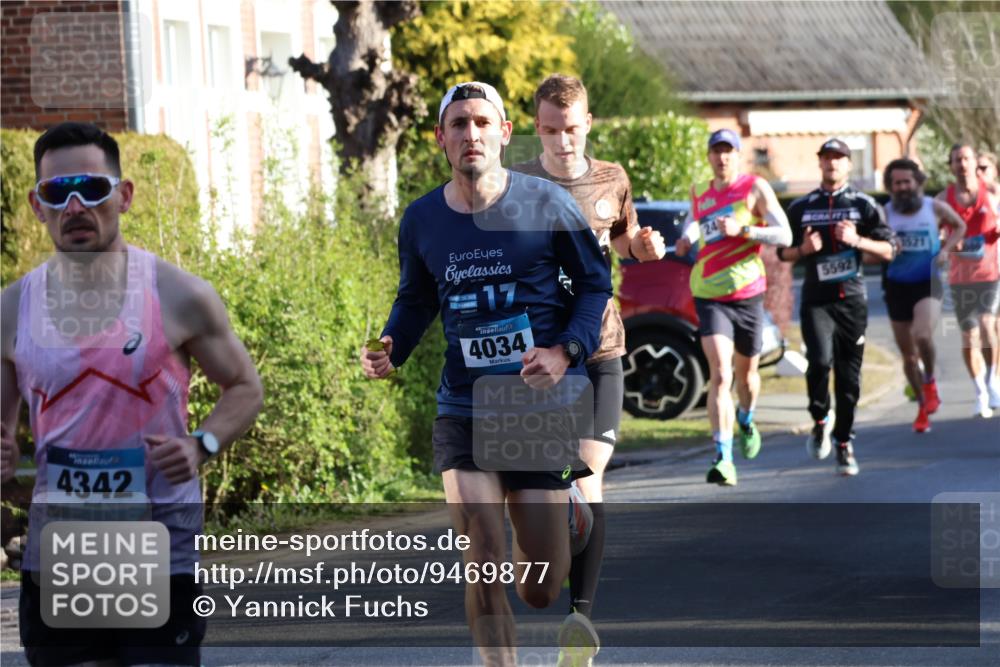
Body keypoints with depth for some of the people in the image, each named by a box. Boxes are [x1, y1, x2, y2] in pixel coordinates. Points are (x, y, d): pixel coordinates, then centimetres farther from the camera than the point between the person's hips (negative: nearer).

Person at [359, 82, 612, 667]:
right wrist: (392, 349, -1)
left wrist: (567, 351, -13)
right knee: (485, 573, -13)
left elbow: (596, 283, 3)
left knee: (542, 591, 5)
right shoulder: (422, 219, 2)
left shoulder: (546, 204, -6)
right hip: (464, 414, 2)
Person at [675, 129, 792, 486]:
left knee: (746, 370, 17)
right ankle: (723, 458, -22)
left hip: (748, 294, -1)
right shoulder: (699, 192, 8)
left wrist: (742, 230, -21)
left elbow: (784, 235, -9)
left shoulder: (755, 188, -3)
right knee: (720, 374, -16)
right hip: (709, 295, 1)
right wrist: (687, 237, 9)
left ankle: (746, 421, 51)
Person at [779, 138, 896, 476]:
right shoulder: (801, 208, 11)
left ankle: (844, 444, 14)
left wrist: (857, 240, -13)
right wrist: (803, 249, -5)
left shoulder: (864, 205, 6)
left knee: (849, 375, 2)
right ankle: (820, 419, 5)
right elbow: (783, 252, 16)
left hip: (852, 299, 0)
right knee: (820, 360, -21)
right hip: (816, 299, 0)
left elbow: (888, 250, 4)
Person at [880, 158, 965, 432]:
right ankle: (923, 406, 25)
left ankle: (930, 382, 2)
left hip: (928, 284, -2)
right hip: (897, 286, 2)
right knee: (908, 353, 8)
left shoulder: (935, 208, -3)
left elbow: (959, 226, 16)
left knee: (923, 336, -27)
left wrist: (946, 250, -1)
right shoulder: (884, 214, -3)